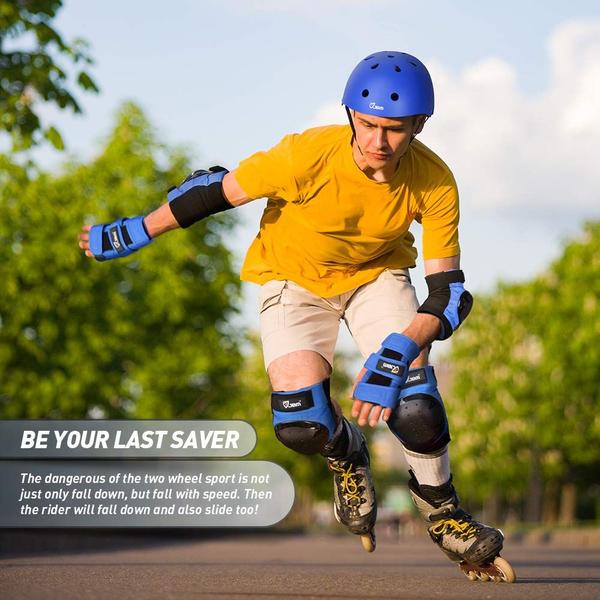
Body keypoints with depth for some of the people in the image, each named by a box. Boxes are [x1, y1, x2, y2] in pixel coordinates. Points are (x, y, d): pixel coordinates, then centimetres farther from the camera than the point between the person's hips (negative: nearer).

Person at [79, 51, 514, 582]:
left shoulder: (434, 183, -24)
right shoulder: (309, 156, -32)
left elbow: (448, 293, -20)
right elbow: (216, 190, -17)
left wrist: (398, 354, -36)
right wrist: (135, 233, -8)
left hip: (377, 275, 1)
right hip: (294, 276, -1)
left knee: (413, 404, -21)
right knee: (303, 426, -20)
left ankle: (442, 510, 9)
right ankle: (346, 455, 18)